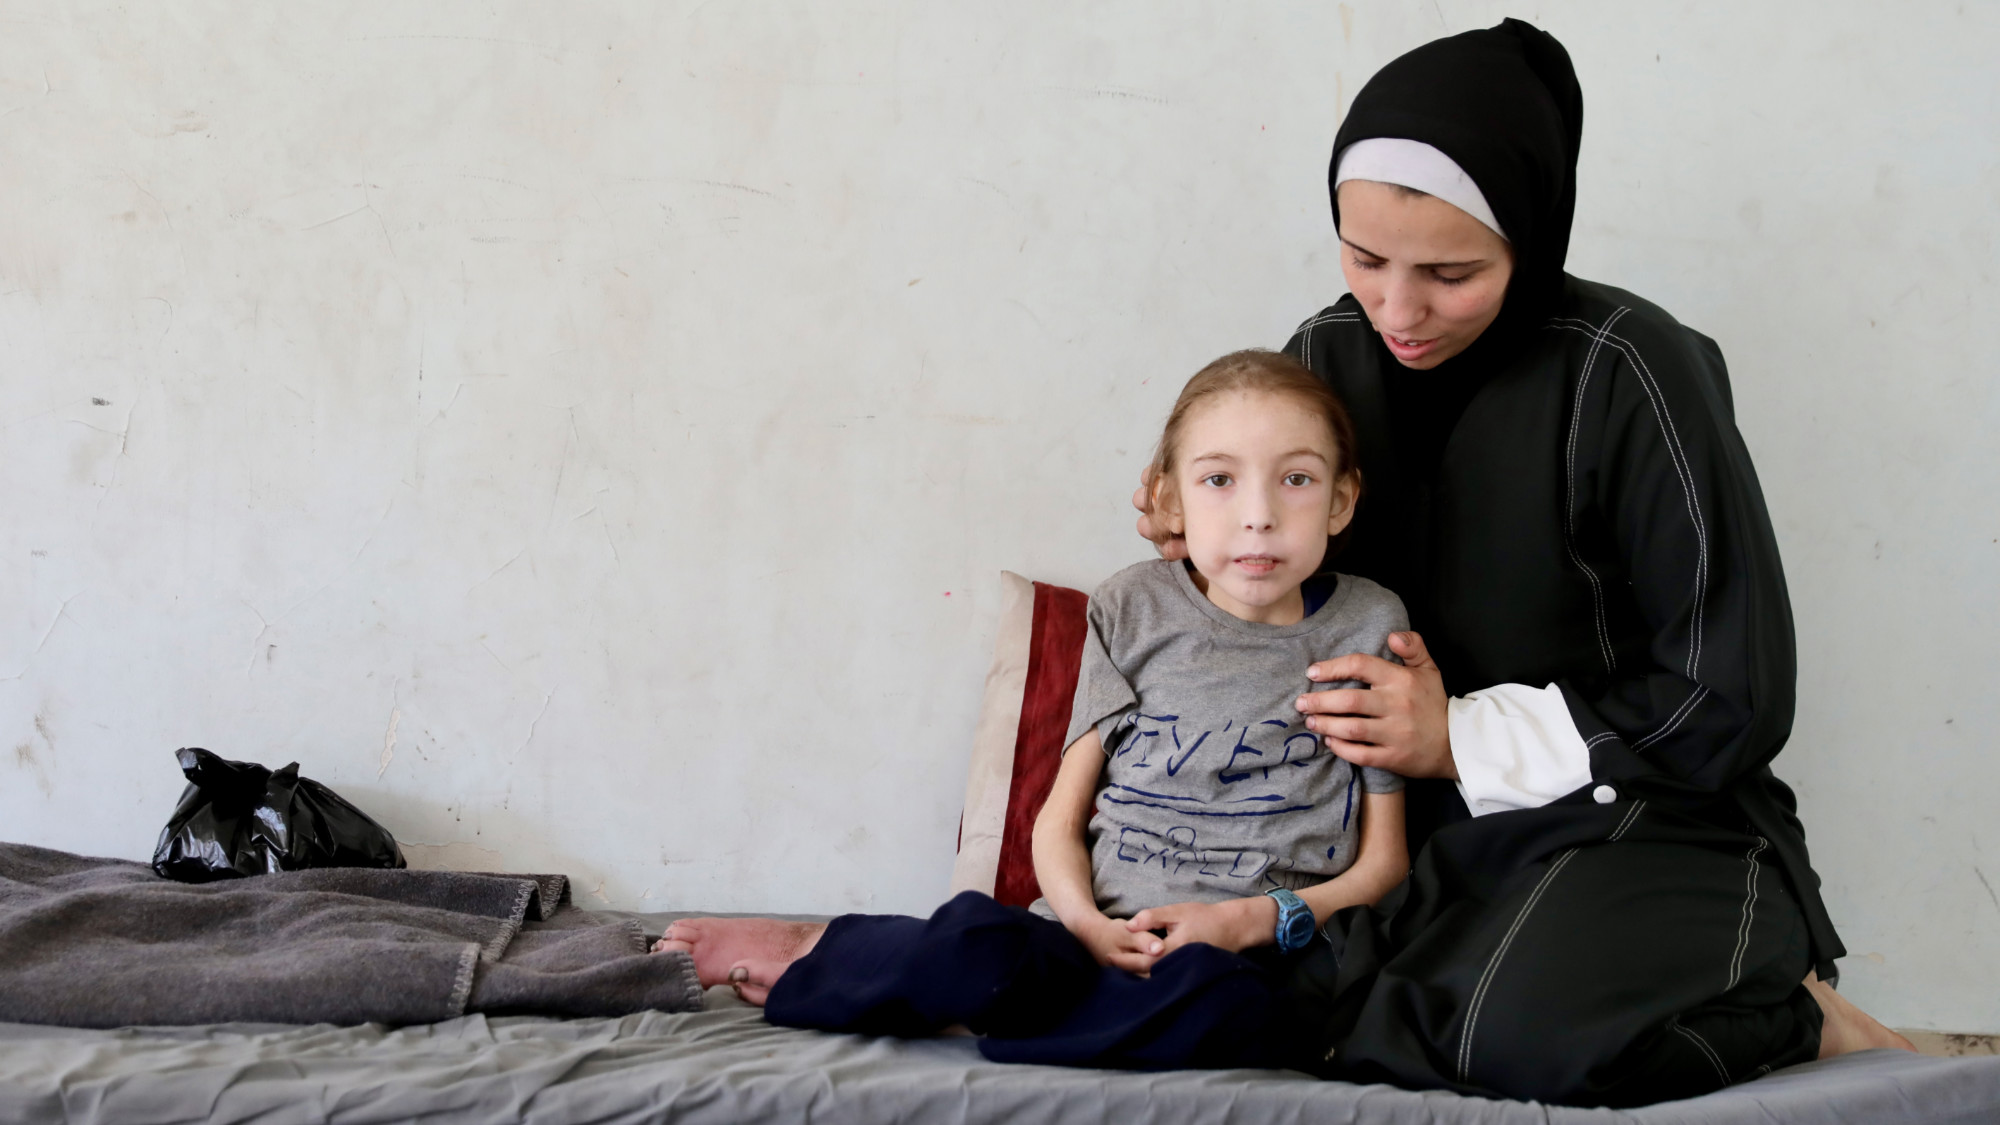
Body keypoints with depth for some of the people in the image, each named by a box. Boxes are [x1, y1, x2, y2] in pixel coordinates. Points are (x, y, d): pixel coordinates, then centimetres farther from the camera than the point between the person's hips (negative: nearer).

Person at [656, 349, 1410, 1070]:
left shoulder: (1367, 627, 8)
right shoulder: (1133, 611, 11)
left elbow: (1382, 863, 8)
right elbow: (1061, 817, 10)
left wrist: (1249, 921, -8)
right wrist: (1087, 923, -12)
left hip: (1255, 952, 0)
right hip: (1107, 930, 1)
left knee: (1216, 1008, -40)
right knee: (977, 941, -38)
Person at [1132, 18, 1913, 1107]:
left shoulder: (1625, 373, -15)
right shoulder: (1329, 355, 2)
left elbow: (1730, 700, -12)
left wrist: (1466, 739, -15)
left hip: (1639, 816, -5)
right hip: (1426, 826, 6)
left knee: (1521, 1036, -35)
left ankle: (1794, 1016, -6)